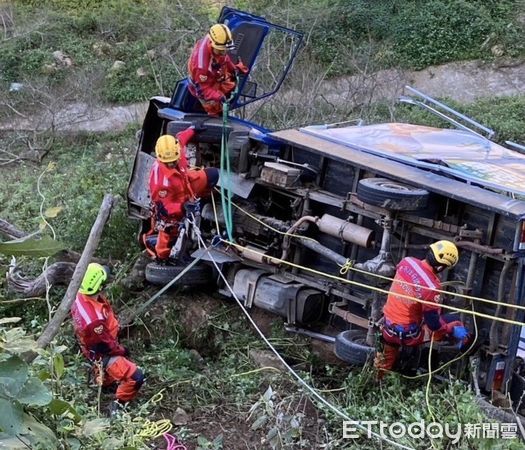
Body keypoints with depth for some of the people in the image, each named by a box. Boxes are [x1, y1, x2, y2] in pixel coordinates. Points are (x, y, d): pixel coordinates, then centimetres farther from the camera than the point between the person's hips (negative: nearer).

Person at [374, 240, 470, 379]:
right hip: (408, 335, -7)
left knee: (387, 363, 33)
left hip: (388, 328, 7)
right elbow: (434, 324, -21)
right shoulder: (431, 287, -30)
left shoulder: (406, 261, -12)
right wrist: (453, 330, -5)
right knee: (456, 324, 3)